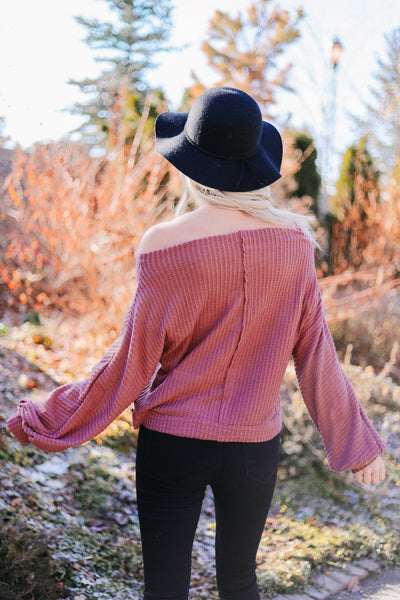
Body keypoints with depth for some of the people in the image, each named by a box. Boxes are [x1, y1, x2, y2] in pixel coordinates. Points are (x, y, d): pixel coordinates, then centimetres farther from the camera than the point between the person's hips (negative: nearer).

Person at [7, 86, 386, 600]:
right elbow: (314, 350, -2)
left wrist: (48, 422, 1)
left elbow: (134, 360, -11)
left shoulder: (167, 244, -16)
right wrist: (356, 442, 11)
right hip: (254, 445, 3)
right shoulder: (292, 241, -7)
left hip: (171, 442, -3)